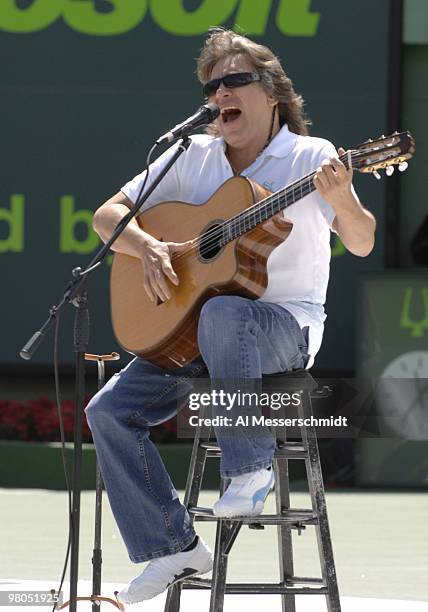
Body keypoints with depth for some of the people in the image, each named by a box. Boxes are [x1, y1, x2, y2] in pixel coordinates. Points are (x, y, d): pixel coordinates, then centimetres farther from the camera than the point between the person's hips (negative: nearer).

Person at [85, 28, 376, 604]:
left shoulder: (310, 157, -5)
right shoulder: (193, 157, 7)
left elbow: (361, 243, -15)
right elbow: (108, 214, 9)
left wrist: (341, 200, -37)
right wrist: (148, 247, -12)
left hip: (287, 324, -5)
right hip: (187, 326, 6)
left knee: (222, 313, -40)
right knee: (110, 409, -12)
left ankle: (251, 468, -30)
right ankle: (174, 546, -5)